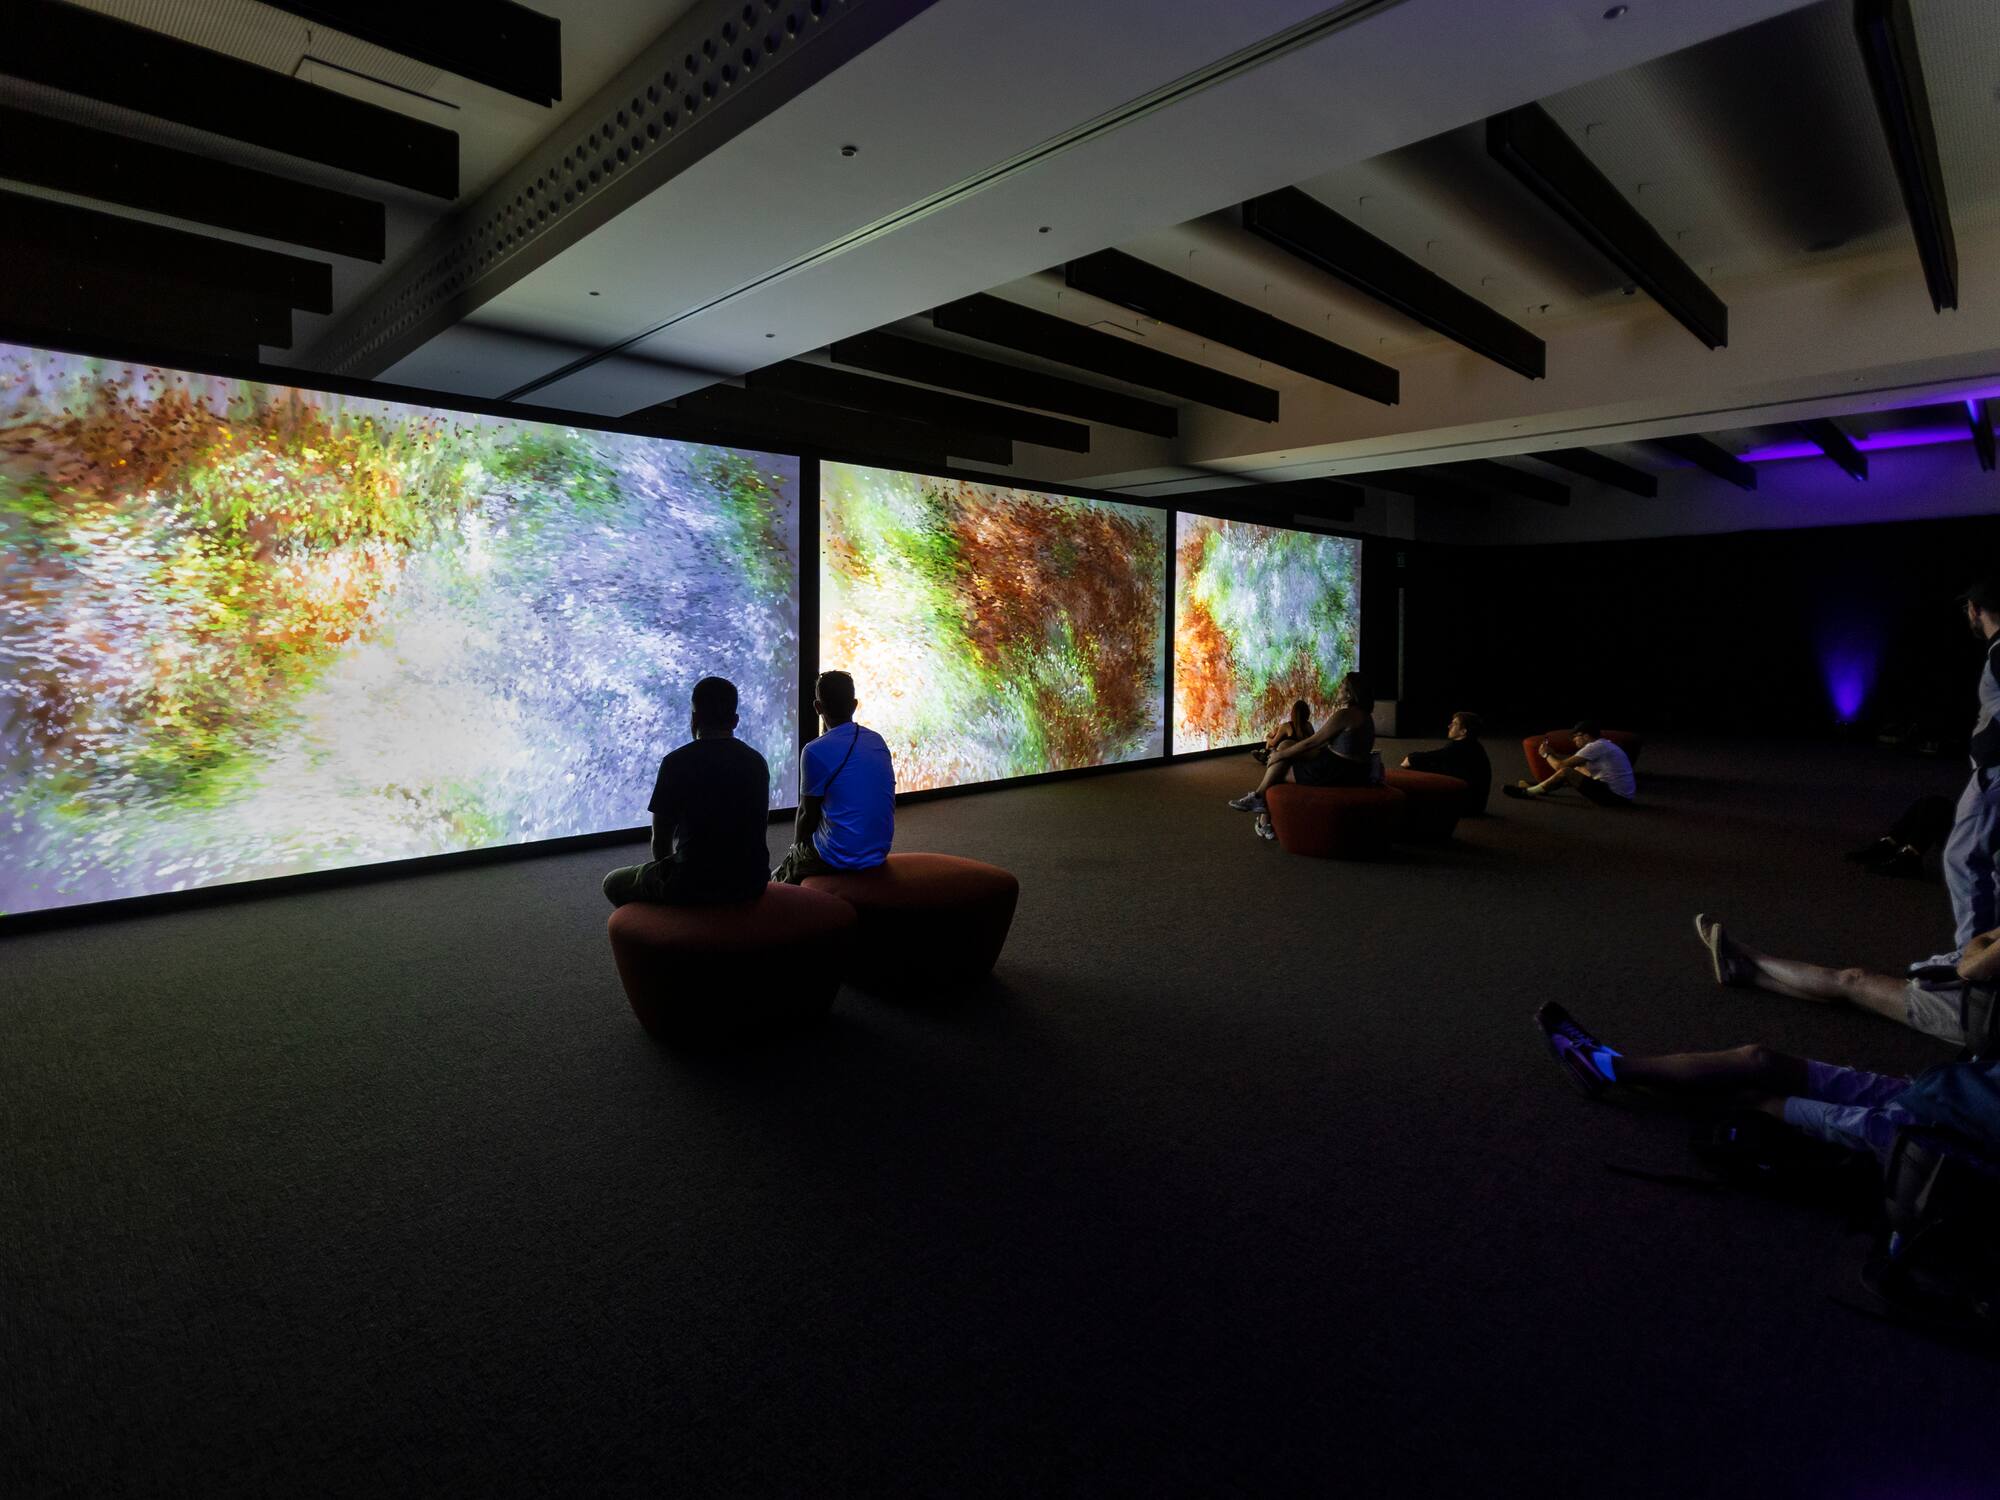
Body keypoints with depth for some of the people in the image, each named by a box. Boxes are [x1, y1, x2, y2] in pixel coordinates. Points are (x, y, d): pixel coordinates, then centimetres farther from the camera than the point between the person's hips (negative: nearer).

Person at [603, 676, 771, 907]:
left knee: (614, 883, 21)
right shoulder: (757, 762, 4)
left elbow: (660, 840, -4)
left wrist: (667, 873, 18)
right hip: (750, 882, 6)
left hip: (695, 884, -5)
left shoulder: (676, 762, -11)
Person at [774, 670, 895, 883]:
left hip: (839, 859, -6)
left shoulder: (815, 752, -16)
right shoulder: (878, 742, 4)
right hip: (879, 854, 6)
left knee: (776, 881, 18)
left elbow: (808, 812, -6)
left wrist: (797, 848, 14)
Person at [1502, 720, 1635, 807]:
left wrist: (1546, 754, 4)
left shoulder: (1595, 747, -16)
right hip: (1622, 795, 10)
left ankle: (1527, 792, 1)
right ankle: (1539, 787, 28)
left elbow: (1560, 766, -14)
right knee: (1577, 769, 20)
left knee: (1566, 772, -13)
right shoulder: (1603, 745, 14)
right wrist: (1552, 753, 17)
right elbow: (1570, 761, 23)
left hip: (1614, 796, -10)